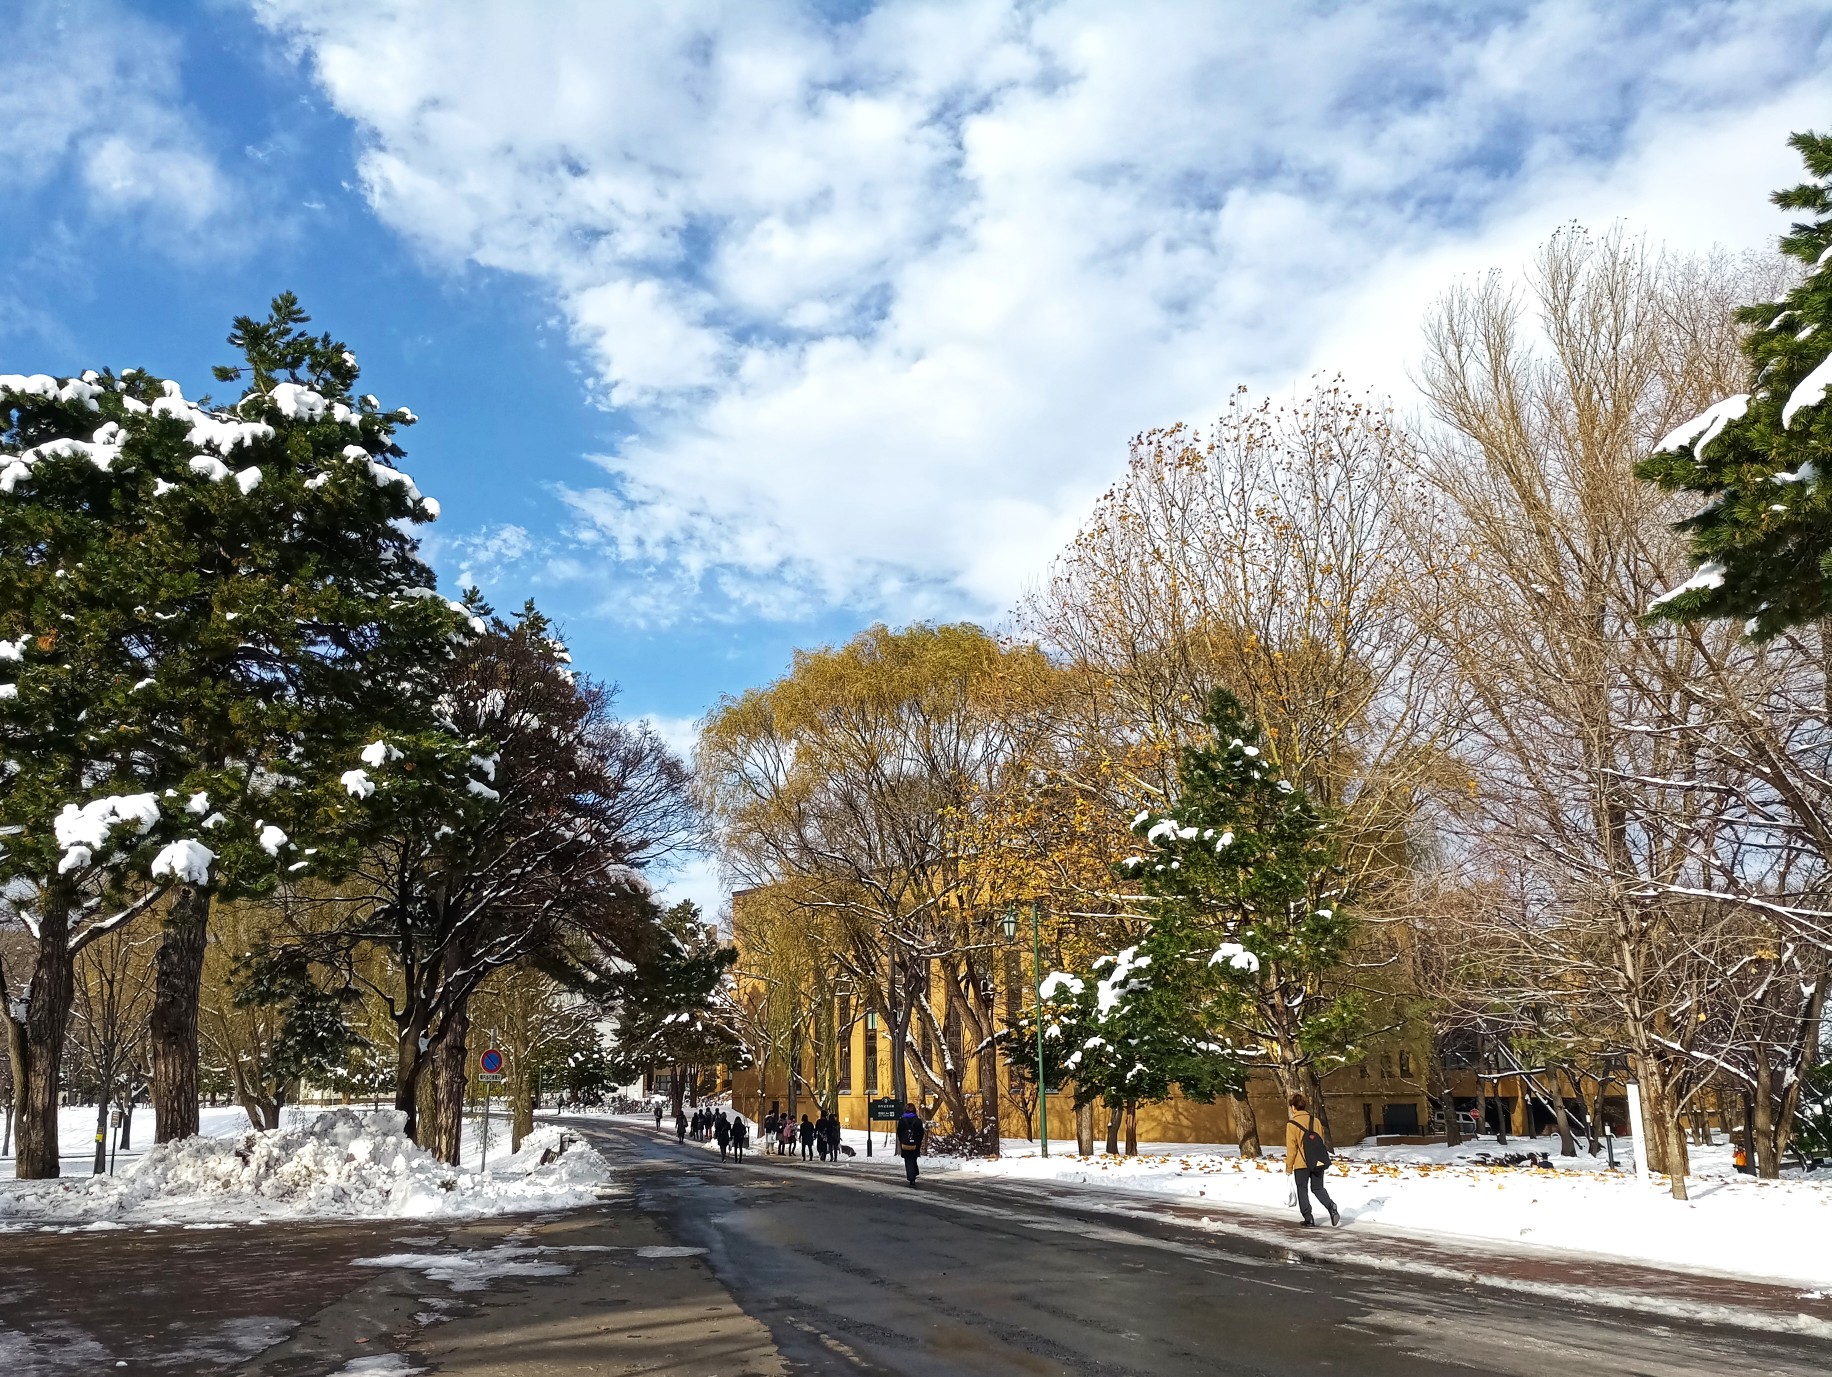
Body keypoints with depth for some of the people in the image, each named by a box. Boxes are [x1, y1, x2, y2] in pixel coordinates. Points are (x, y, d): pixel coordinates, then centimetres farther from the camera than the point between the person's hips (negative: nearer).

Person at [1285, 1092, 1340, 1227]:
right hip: (1318, 1162, 4)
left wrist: (1288, 1167, 0)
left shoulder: (1292, 1124, -8)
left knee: (1302, 1190, 10)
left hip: (1301, 1163, -4)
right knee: (1317, 1188, 16)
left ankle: (1308, 1219, 5)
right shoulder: (1315, 1120, 6)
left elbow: (1291, 1147, -8)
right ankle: (1331, 1207, -10)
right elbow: (1321, 1140, 11)